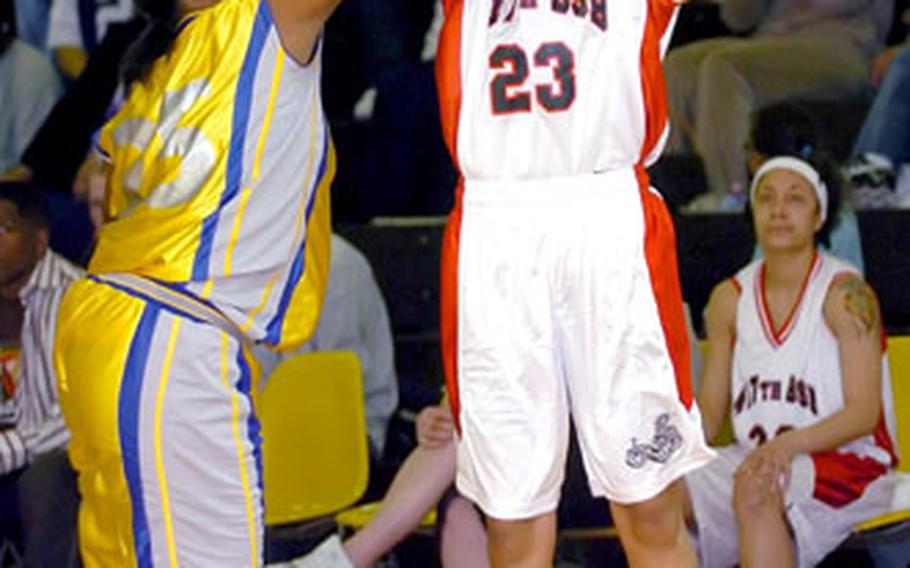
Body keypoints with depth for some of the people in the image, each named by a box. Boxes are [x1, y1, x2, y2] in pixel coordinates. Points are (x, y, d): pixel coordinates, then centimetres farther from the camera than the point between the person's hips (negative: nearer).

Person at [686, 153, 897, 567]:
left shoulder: (845, 294, -7)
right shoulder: (730, 299, 9)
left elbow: (864, 413, -14)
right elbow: (708, 413, 11)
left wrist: (788, 445, -30)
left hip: (848, 463, -5)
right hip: (757, 458, 5)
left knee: (754, 489, -36)